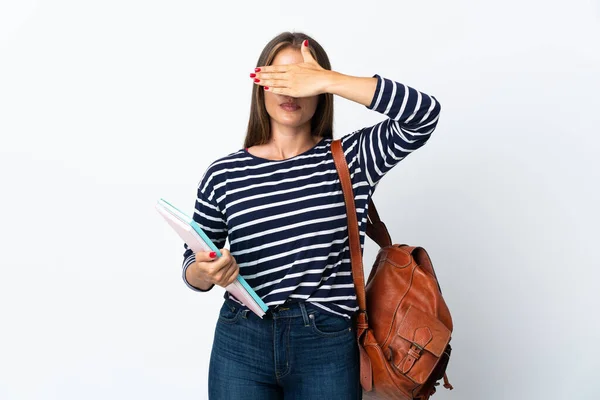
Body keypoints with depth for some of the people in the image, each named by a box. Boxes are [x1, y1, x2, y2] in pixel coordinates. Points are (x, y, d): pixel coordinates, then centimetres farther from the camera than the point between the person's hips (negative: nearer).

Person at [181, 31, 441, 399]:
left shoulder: (350, 159, -1)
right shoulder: (223, 175, 0)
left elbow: (425, 114, -16)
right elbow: (193, 264, 8)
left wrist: (326, 80, -18)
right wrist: (205, 273, -17)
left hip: (329, 346, 0)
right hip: (241, 344, 1)